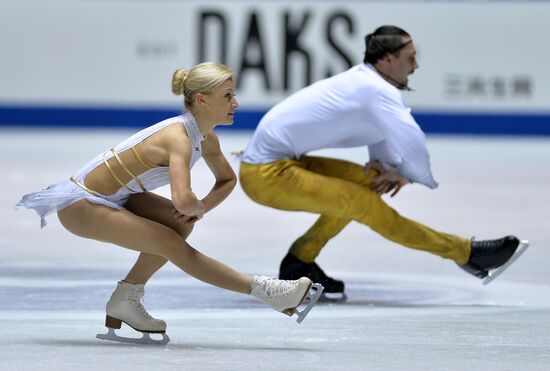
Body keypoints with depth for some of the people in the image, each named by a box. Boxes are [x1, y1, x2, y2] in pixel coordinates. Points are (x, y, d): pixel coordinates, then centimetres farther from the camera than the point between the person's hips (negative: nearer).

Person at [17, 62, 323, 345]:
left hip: (110, 196, 9)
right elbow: (183, 199, -40)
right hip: (79, 204, -9)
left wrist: (198, 209, 0)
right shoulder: (179, 137, -26)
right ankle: (263, 290, -12)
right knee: (173, 245, -15)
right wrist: (198, 208, -16)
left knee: (180, 223, 0)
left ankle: (125, 301, 8)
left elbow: (228, 179, 18)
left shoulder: (206, 140, 2)